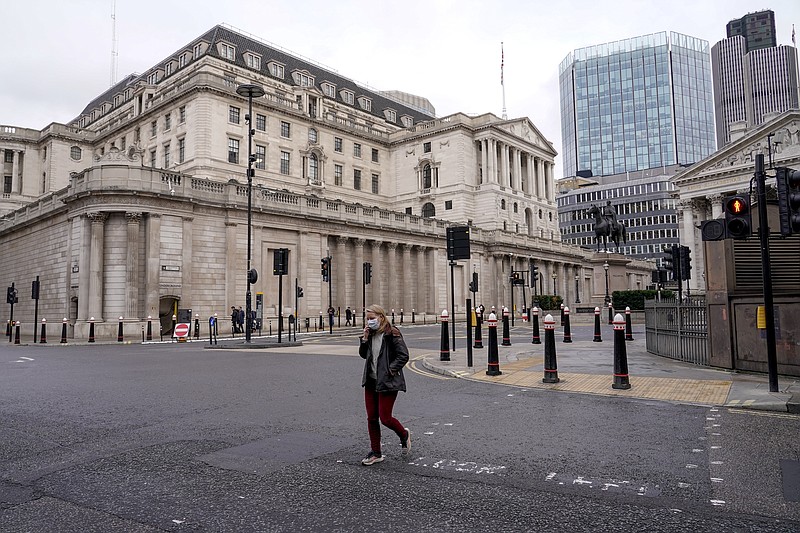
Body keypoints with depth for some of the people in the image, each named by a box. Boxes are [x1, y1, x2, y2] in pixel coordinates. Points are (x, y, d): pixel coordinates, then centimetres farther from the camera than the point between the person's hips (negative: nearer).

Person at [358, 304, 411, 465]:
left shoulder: (392, 334, -12)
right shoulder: (370, 334, 10)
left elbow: (403, 356, -14)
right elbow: (363, 355, 13)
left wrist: (391, 370, -18)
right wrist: (364, 339, -1)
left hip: (388, 382, -7)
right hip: (371, 381, 7)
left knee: (385, 418, -4)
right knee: (371, 418, 8)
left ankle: (404, 435, 26)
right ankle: (375, 452, 20)